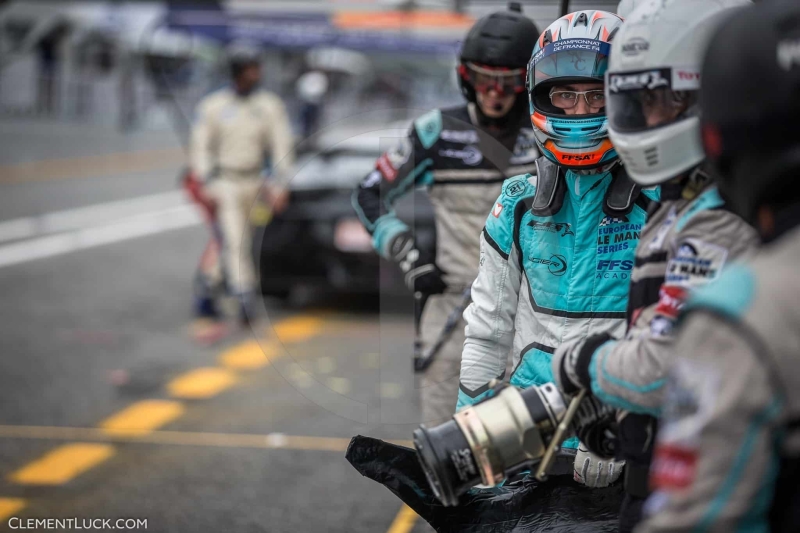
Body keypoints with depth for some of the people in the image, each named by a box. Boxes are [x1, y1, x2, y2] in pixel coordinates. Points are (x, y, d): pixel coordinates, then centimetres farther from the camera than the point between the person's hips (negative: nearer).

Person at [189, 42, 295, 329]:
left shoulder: (270, 105, 0)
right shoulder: (212, 106, -4)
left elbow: (282, 146, -1)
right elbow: (201, 148, -1)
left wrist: (280, 185, -10)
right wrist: (208, 186, -10)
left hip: (253, 183, 3)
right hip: (224, 183, -3)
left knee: (226, 241, 11)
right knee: (233, 241, -15)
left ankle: (206, 297, 24)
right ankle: (246, 299, -20)